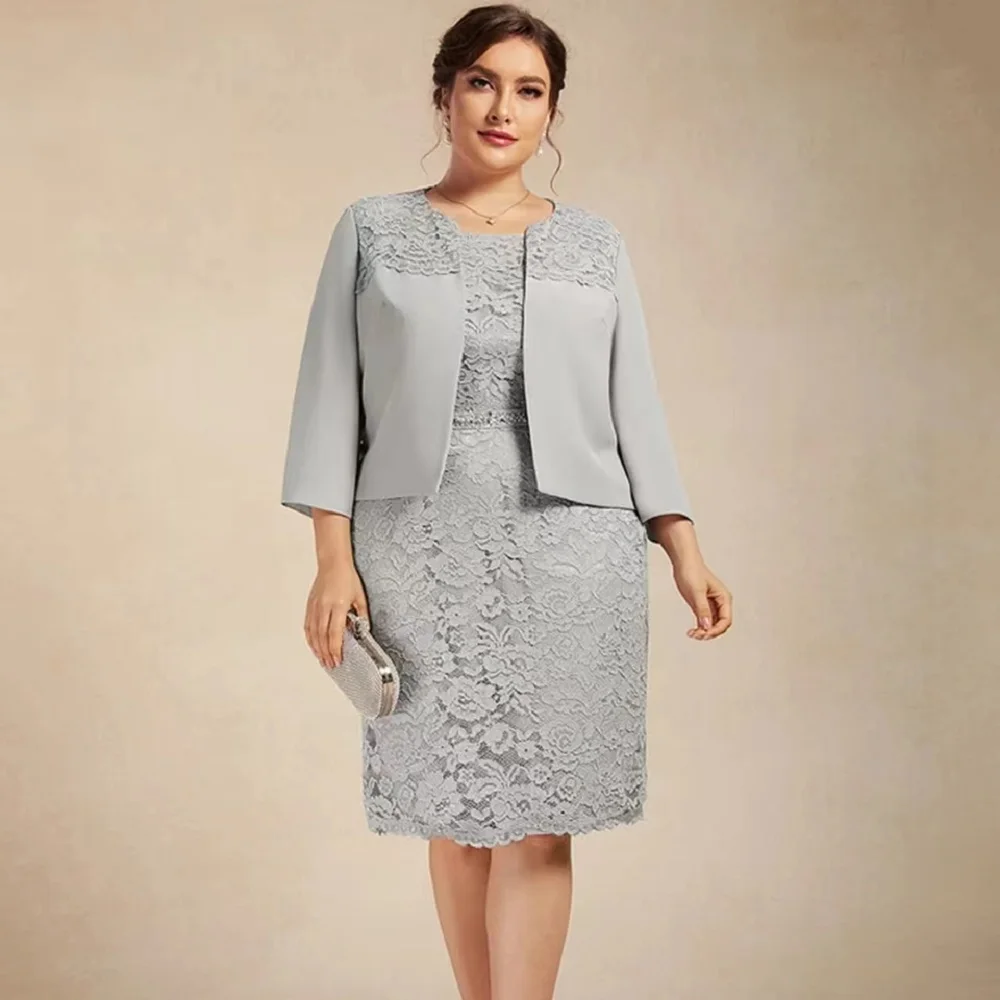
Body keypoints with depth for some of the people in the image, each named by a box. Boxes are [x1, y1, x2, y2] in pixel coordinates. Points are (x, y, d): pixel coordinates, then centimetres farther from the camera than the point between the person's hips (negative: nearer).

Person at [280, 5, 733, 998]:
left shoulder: (595, 245, 10)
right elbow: (332, 397, 3)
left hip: (568, 551, 0)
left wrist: (685, 550, 0)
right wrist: (333, 556, -6)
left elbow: (633, 405, 9)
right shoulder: (373, 231, 7)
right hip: (423, 552, 0)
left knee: (538, 820, -3)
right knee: (454, 813, 7)